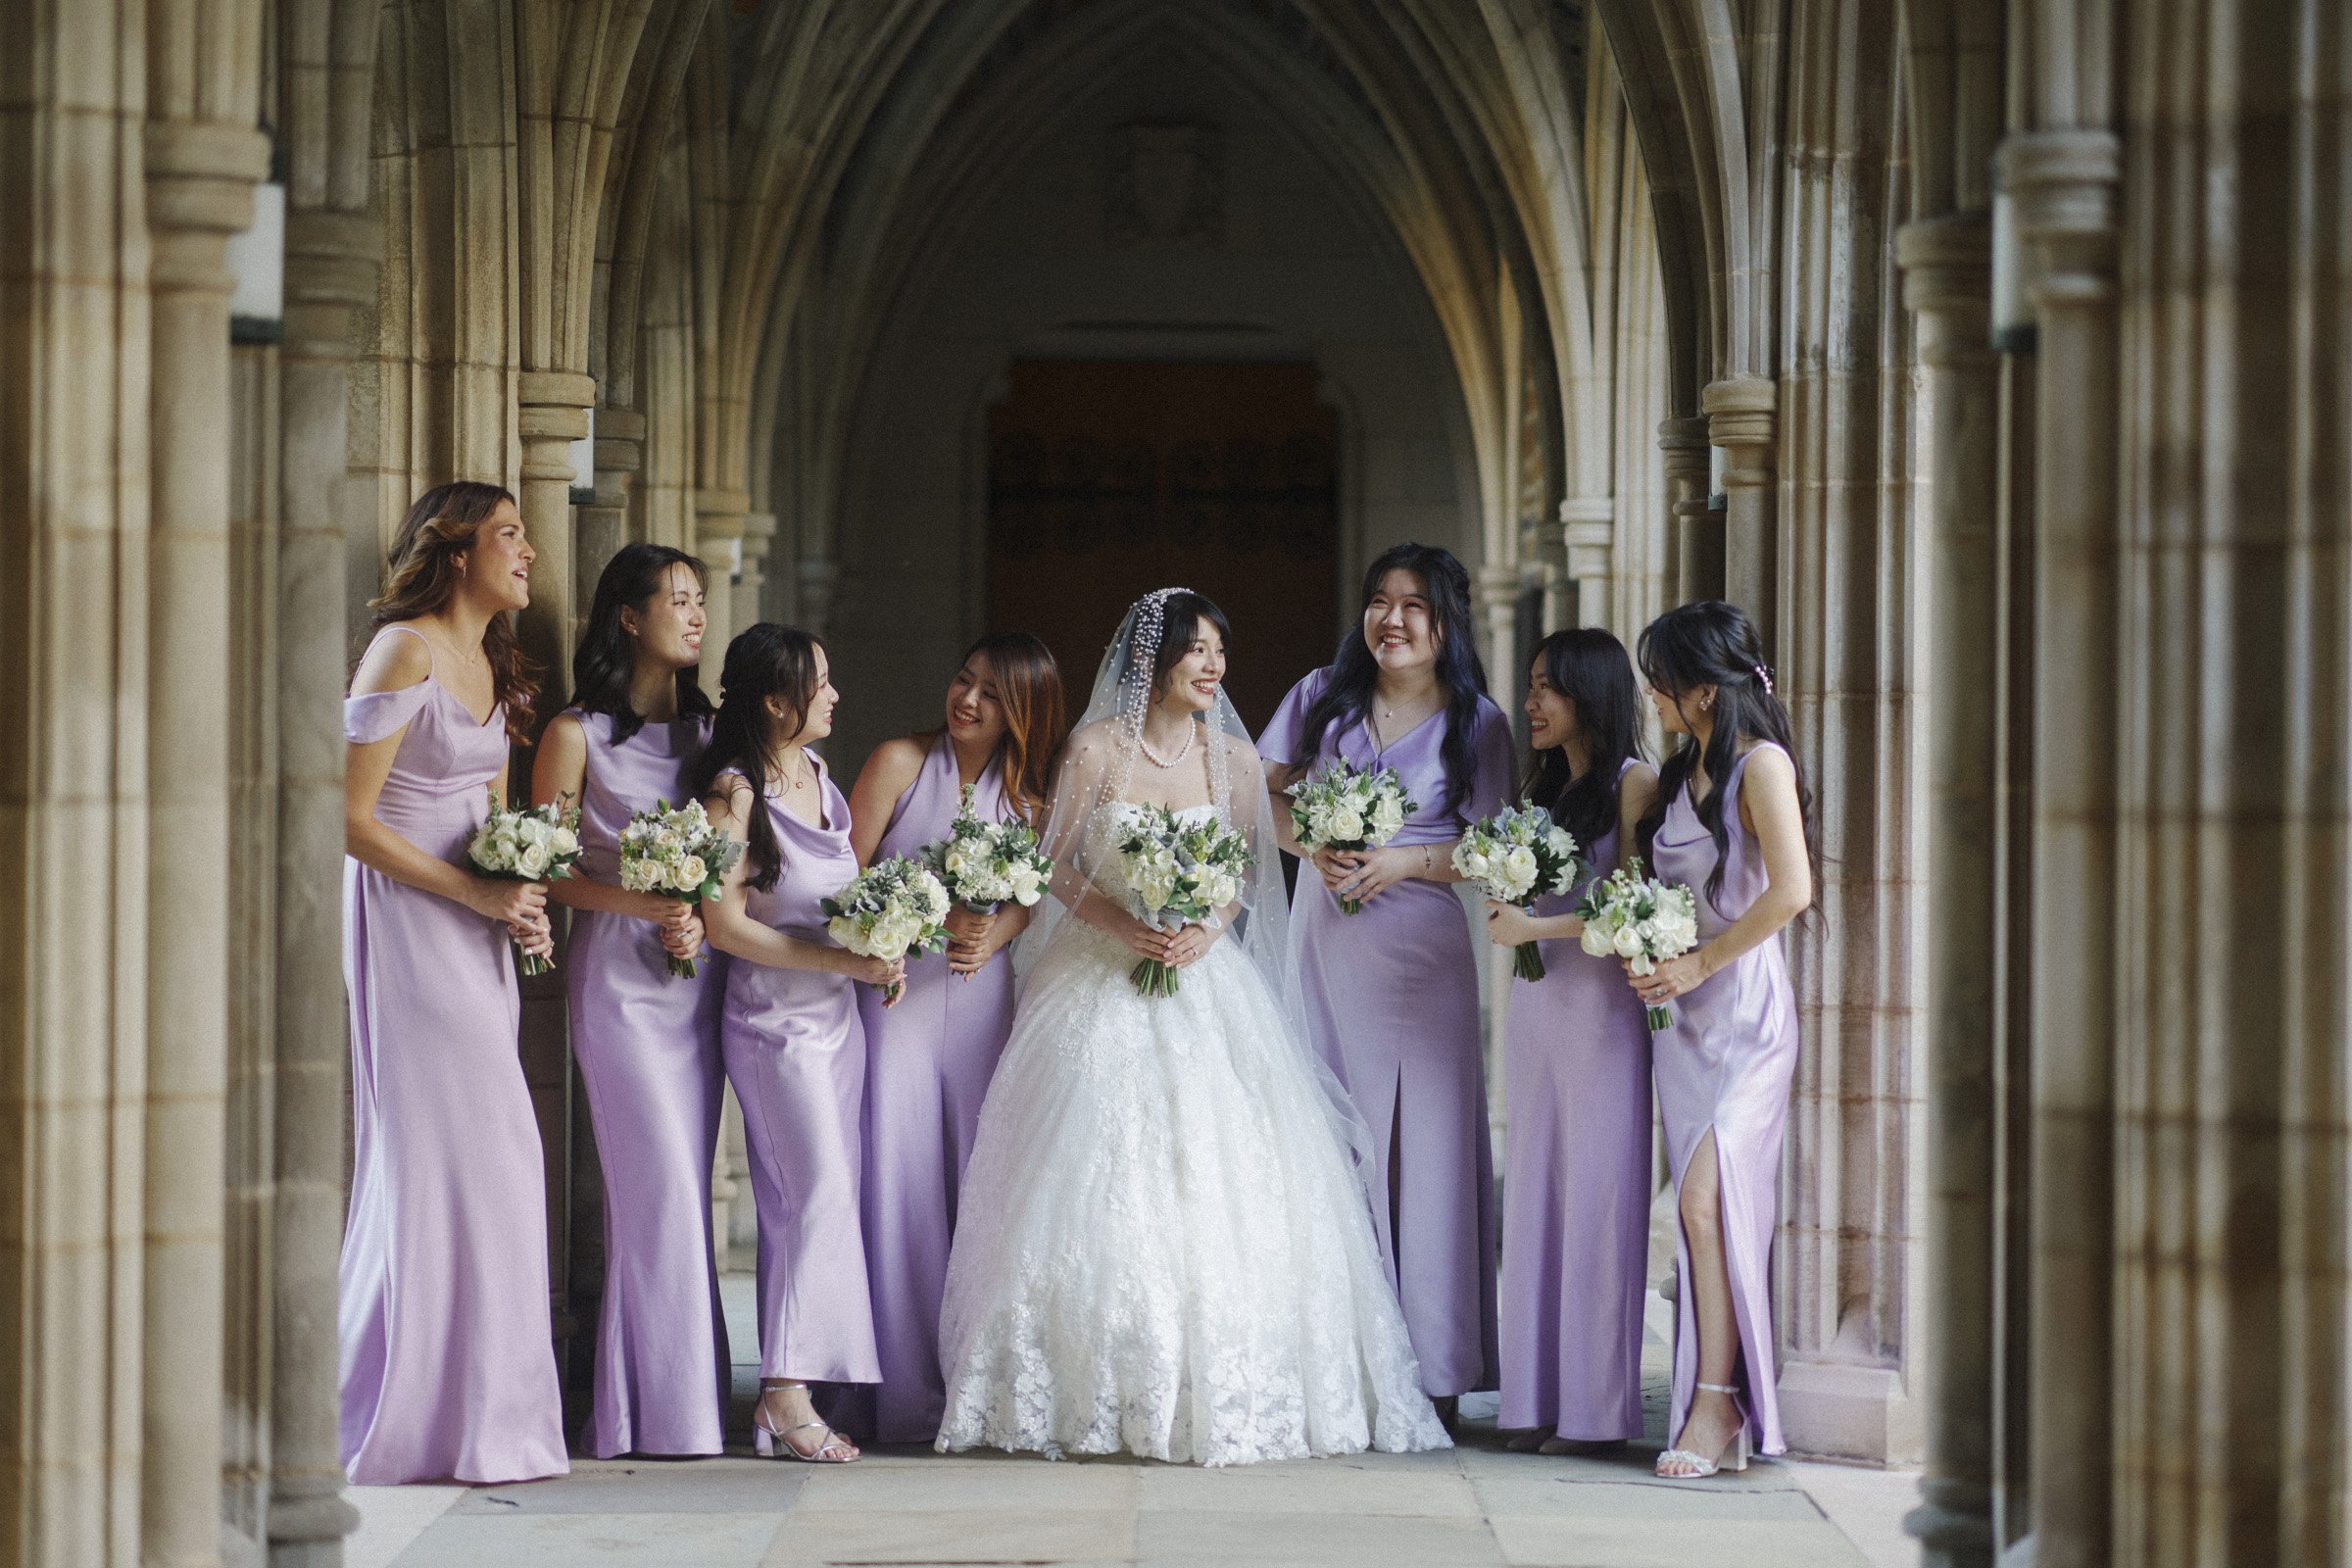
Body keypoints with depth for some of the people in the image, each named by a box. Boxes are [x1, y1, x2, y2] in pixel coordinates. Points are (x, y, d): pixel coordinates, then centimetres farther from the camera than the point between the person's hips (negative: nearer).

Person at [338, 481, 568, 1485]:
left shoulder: (494, 668, 15)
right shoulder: (406, 651, -11)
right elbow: (350, 818, -15)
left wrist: (520, 907, 1)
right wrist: (476, 893, -16)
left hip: (473, 933, 8)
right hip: (406, 922, -8)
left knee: (491, 1160, 5)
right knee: (433, 1153, -8)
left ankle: (484, 1416, 10)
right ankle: (421, 1421, -2)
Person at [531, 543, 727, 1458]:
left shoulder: (708, 729, 14)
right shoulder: (576, 733, -1)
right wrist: (642, 905, -16)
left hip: (698, 971, 5)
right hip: (617, 972, -5)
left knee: (684, 1187, 2)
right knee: (661, 1184, -11)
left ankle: (682, 1403, 5)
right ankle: (668, 1409, -7)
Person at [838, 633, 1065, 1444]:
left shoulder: (1026, 796, 12)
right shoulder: (901, 762, 0)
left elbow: (1027, 899, 10)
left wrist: (988, 935, -11)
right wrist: (931, 921, -13)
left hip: (981, 990, 3)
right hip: (896, 988, -3)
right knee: (900, 1178, -6)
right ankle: (905, 1395, -3)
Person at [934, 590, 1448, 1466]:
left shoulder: (1232, 758, 3)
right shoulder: (1095, 752, -3)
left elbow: (1250, 872, 9)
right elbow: (1059, 866, 1)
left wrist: (1208, 929, -11)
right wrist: (1123, 927, -14)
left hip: (1204, 982, 2)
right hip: (1101, 984, -2)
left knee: (1216, 1183, -6)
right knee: (1099, 1186, -6)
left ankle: (1221, 1390, 1)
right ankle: (1097, 1391, 1)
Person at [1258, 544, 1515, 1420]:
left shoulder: (1477, 724, 3)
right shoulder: (1321, 698, 9)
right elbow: (1264, 797, 10)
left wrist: (1405, 861, -15)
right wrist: (1314, 847, -9)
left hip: (1418, 947, -2)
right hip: (1322, 943, 2)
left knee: (1421, 1145, -5)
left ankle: (1431, 1372, -2)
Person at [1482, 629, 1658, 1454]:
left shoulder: (1633, 784, -5)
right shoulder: (1542, 786, 16)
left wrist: (1536, 927, -12)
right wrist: (1503, 909, 0)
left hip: (1601, 1006, -7)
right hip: (1535, 1006, 7)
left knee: (1597, 1196, -4)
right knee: (1534, 1195, 5)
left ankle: (1596, 1408, -1)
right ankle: (1539, 1400, 8)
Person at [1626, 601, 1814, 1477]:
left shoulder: (1760, 764, -9)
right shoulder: (1681, 773, 15)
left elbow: (1791, 890, -19)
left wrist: (1700, 962, -14)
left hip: (1747, 1008, -8)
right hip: (1684, 1011, 8)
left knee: (1706, 1197, -16)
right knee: (1701, 1208, 4)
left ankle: (1715, 1402, -13)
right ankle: (1716, 1400, 6)